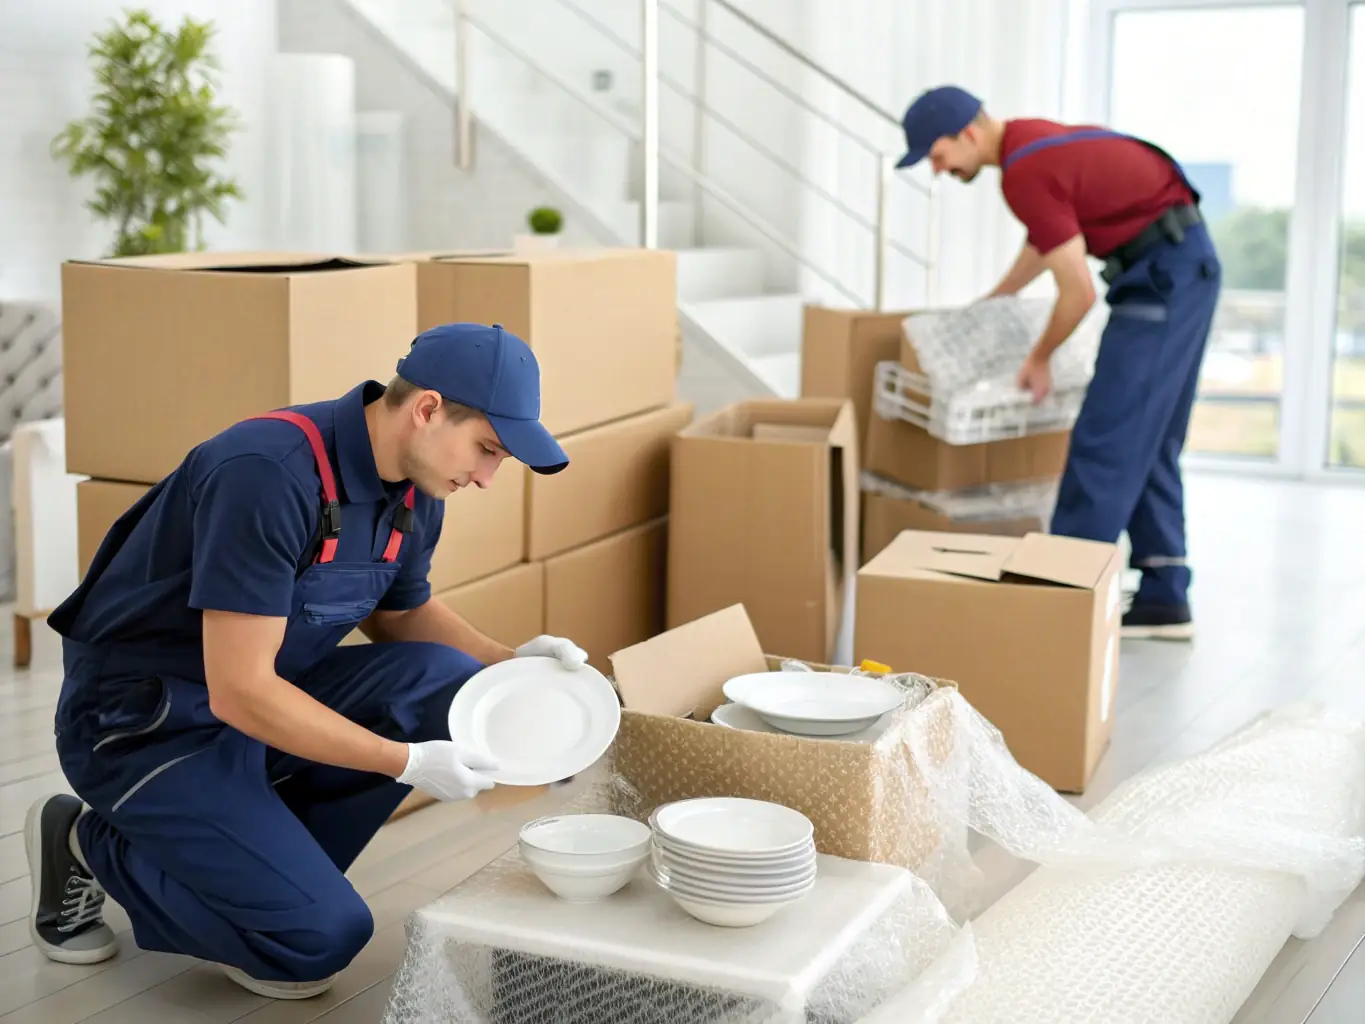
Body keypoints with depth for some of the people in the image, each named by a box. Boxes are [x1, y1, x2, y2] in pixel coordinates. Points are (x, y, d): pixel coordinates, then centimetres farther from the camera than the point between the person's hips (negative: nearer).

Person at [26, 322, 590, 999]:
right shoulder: (268, 474, -30)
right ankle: (96, 848, 5)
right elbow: (238, 692, -29)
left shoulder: (414, 491, -3)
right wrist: (408, 763, -25)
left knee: (446, 684, -13)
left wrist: (511, 665, -2)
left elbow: (401, 614, 16)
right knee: (320, 940, -16)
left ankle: (267, 861, 2)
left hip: (262, 693, 8)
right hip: (140, 720, -8)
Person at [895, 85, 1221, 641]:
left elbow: (1079, 291, -15)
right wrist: (986, 307, 39)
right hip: (1184, 267, 10)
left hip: (1164, 276, -10)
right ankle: (1162, 597, 11)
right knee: (1146, 442, 10)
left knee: (1104, 438, -8)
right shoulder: (1029, 139, 13)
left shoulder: (1024, 173, -18)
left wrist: (1039, 358, 1)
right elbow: (1045, 240, 31)